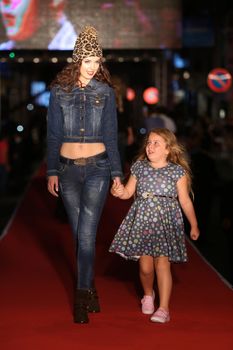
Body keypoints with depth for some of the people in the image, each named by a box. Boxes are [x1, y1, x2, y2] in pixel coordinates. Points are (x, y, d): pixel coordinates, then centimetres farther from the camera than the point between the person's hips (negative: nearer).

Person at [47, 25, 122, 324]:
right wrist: (52, 171, 1)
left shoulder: (105, 92, 2)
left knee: (86, 234, -9)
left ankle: (81, 297, -3)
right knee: (80, 234, 9)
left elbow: (111, 135, 4)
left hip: (97, 168, -2)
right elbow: (53, 135, 5)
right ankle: (90, 287, 23)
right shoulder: (59, 91, 3)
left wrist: (117, 173, 2)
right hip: (68, 168, 2)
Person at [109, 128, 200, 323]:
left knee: (162, 263, -11)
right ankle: (148, 294, 31)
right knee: (145, 265, 1)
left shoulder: (177, 172, -1)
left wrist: (194, 225, 9)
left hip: (166, 222, -2)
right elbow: (128, 192, 12)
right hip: (142, 220, 2)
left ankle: (163, 309, -6)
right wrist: (119, 191, -11)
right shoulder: (139, 168, 7)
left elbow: (185, 201, 5)